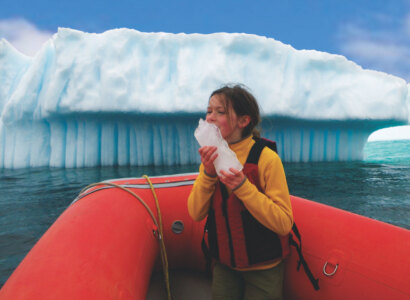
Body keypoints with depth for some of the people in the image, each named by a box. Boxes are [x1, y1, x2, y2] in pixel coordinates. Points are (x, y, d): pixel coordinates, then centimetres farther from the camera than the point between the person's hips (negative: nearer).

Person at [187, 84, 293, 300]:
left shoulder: (266, 158, -20)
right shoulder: (211, 156, -4)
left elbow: (284, 223, -22)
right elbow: (196, 214, -8)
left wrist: (242, 186, -32)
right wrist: (207, 173, -23)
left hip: (262, 268, -4)